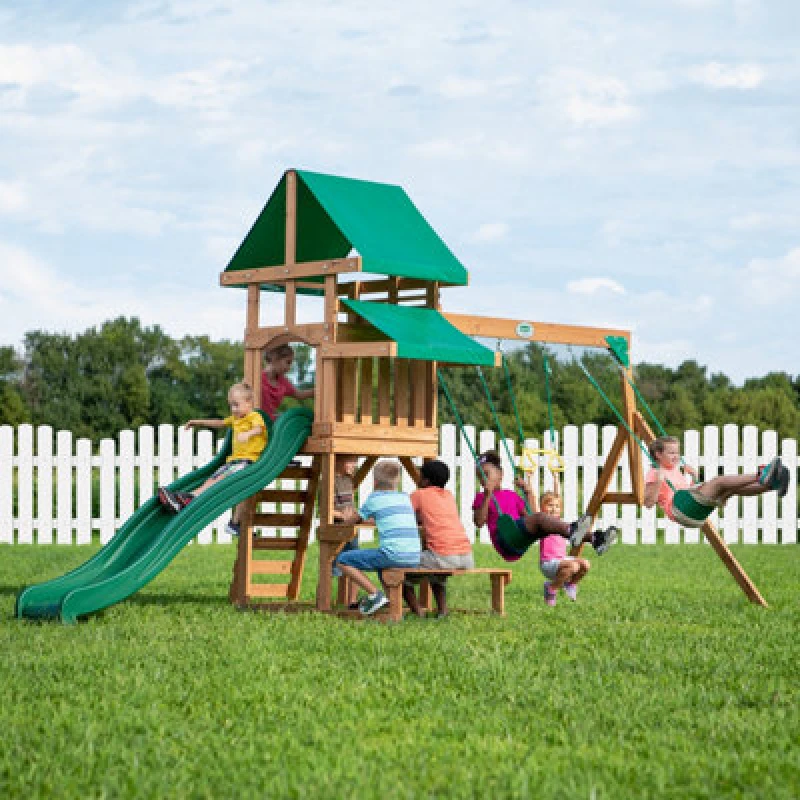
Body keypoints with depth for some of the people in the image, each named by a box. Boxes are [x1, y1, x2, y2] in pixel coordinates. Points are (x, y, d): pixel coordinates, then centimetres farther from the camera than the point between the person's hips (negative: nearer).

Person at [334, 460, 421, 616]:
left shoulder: (375, 498, 3)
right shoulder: (405, 497, 19)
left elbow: (349, 521, 14)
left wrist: (346, 516, 37)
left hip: (393, 555, -7)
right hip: (414, 559, 7)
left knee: (342, 560, 4)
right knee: (379, 559, 39)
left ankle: (375, 594, -4)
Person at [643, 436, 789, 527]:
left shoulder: (677, 470, 32)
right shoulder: (654, 474, 8)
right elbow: (648, 503, -6)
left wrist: (693, 477, 25)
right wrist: (658, 481, -14)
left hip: (698, 515, 8)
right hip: (679, 509, -8)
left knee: (732, 488, -12)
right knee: (719, 481, -25)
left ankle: (769, 484, -33)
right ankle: (761, 476, -38)